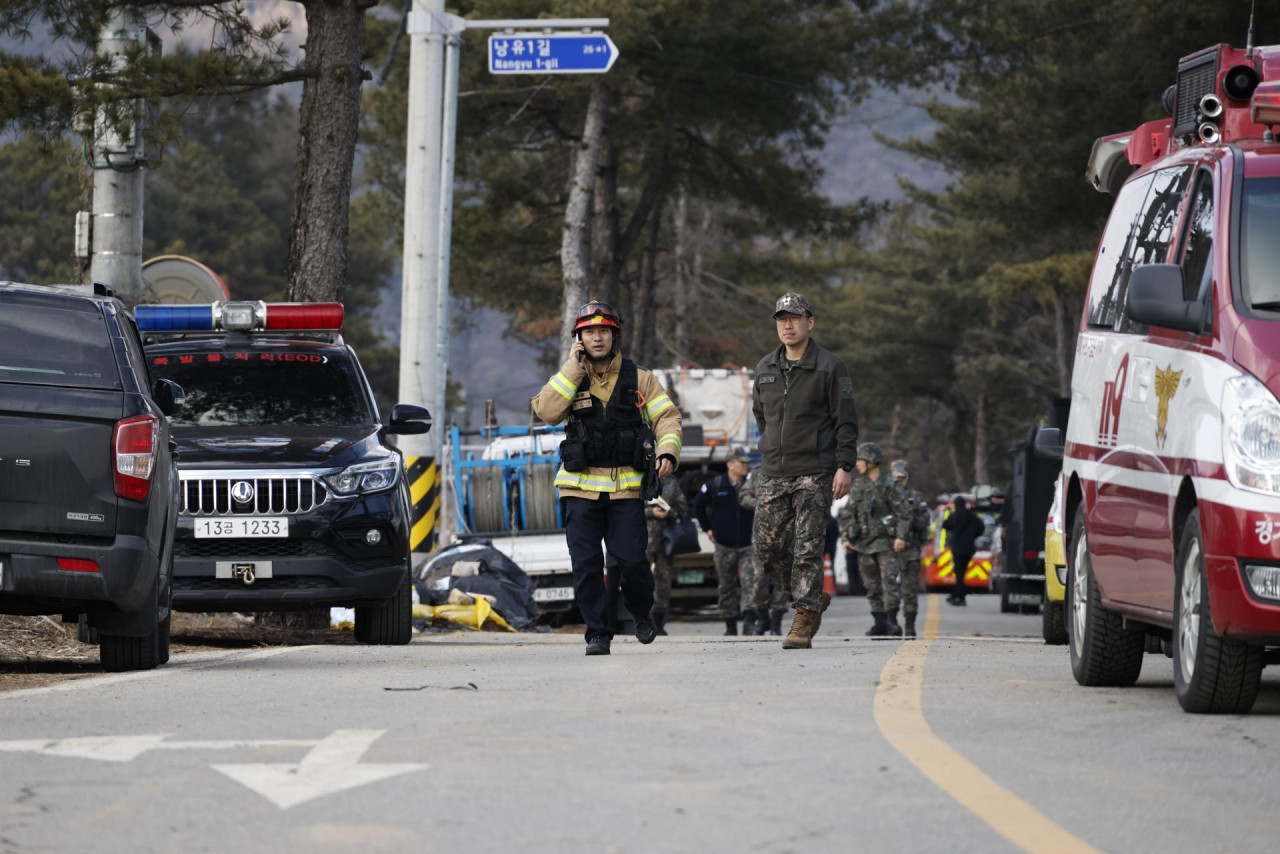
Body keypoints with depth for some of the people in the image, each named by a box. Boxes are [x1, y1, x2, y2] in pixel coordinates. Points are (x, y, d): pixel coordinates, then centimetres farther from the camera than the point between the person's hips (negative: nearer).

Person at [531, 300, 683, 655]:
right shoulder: (569, 381, 9)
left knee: (631, 560, -8)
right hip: (580, 489, 1)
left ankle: (641, 613, 20)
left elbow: (667, 417, 5)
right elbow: (547, 411, -9)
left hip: (626, 489, -1)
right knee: (586, 565, -4)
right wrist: (572, 368, -8)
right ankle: (598, 633, 6)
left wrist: (668, 452, -14)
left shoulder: (640, 380, 9)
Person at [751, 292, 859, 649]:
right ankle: (813, 599, 21)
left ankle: (804, 623, -6)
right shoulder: (765, 369, 12)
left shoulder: (829, 367, -3)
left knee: (806, 549, -9)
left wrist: (844, 466, -11)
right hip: (773, 473, 5)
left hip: (814, 473, -5)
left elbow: (846, 421, -4)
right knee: (767, 546, 1)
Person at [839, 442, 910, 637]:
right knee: (872, 584, 5)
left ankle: (892, 621, -15)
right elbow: (847, 513, 15)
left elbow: (903, 513, -6)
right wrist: (847, 536, 6)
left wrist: (901, 537, -15)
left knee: (889, 579, -15)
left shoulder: (889, 485, -4)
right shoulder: (859, 486, 11)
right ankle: (879, 622, 10)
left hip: (886, 542, -5)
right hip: (865, 543, 5)